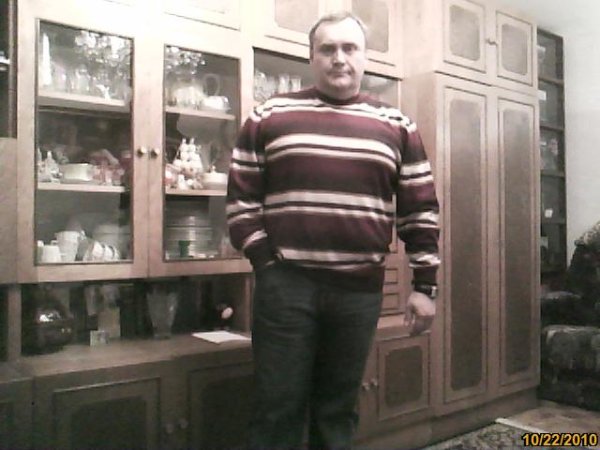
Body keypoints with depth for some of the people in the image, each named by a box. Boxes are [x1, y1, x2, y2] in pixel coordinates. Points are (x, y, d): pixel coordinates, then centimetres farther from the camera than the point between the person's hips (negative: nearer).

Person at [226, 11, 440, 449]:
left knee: (339, 408, 14)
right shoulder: (269, 117, 4)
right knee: (279, 408, 7)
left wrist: (424, 286, 4)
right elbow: (241, 197, 5)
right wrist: (264, 262, -4)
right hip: (285, 284, -1)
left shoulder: (397, 126, 8)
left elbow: (421, 209, 8)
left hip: (360, 290, 2)